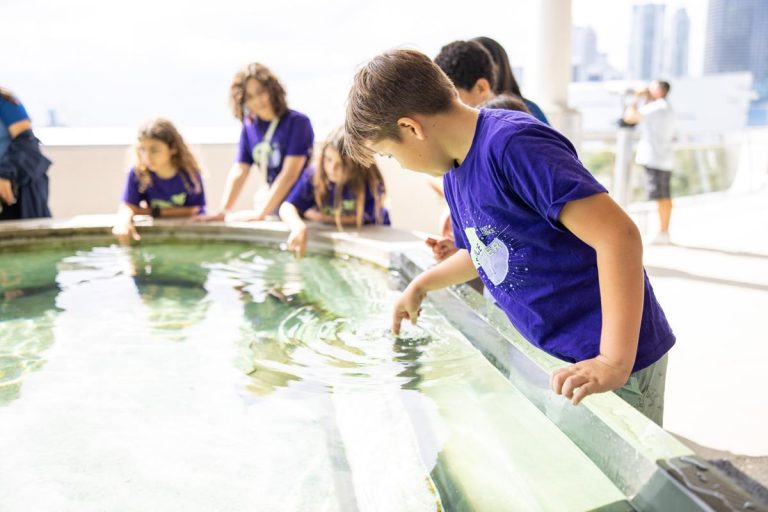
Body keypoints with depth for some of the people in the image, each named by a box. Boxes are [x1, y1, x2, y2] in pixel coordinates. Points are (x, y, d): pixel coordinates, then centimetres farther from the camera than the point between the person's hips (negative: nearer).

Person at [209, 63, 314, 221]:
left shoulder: (297, 122, -9)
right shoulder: (250, 126, 6)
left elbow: (289, 174, -16)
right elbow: (239, 172, 4)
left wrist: (260, 213, -19)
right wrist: (224, 212, -8)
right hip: (272, 211, 4)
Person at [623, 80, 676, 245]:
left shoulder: (656, 107, -12)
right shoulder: (667, 109, 18)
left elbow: (629, 117, -14)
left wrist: (637, 98, 3)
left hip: (655, 158, -10)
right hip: (665, 158, 10)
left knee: (660, 196, -8)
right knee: (665, 196, 11)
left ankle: (662, 232, -7)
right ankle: (665, 232, 16)